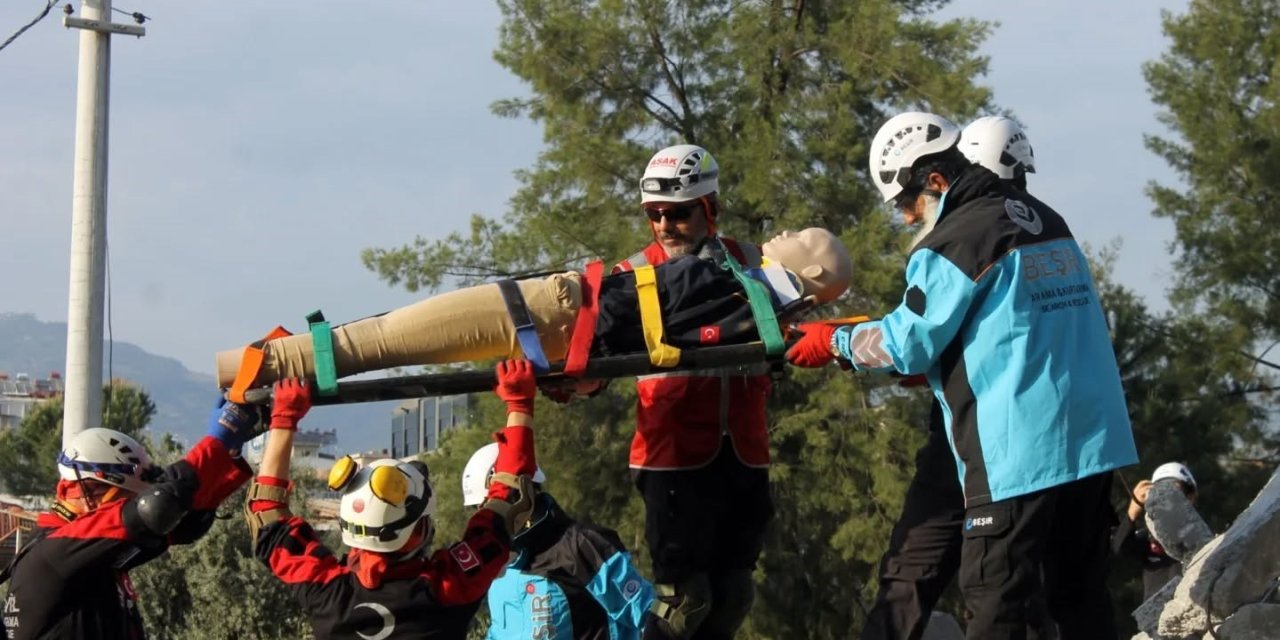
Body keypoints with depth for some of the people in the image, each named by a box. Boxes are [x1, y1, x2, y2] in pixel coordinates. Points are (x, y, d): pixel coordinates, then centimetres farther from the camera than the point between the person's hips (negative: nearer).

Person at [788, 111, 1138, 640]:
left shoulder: (956, 240, -11)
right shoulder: (1045, 221, 14)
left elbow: (908, 343, -5)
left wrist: (835, 342, 10)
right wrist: (935, 363, 26)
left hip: (1018, 453, -8)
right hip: (1095, 439, 8)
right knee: (1081, 595, 12)